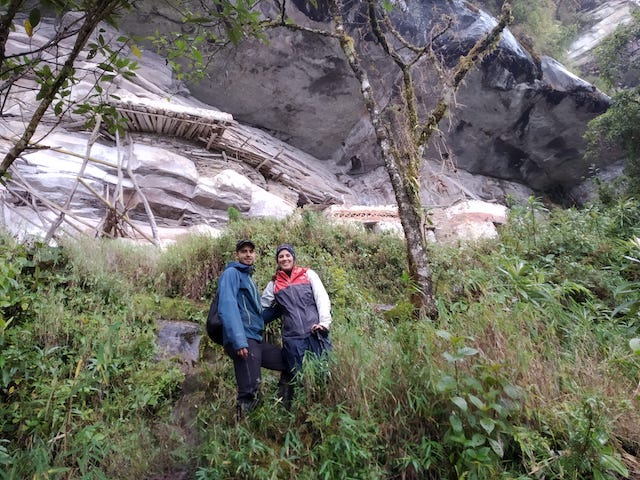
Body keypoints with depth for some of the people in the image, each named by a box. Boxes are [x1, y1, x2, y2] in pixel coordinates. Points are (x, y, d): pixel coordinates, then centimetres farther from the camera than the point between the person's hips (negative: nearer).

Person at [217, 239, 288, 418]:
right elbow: (227, 307, -19)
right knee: (250, 394, -14)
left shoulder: (249, 277, 24)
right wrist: (239, 341, -28)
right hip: (242, 341, -9)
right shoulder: (231, 273, -4)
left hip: (256, 340, 9)